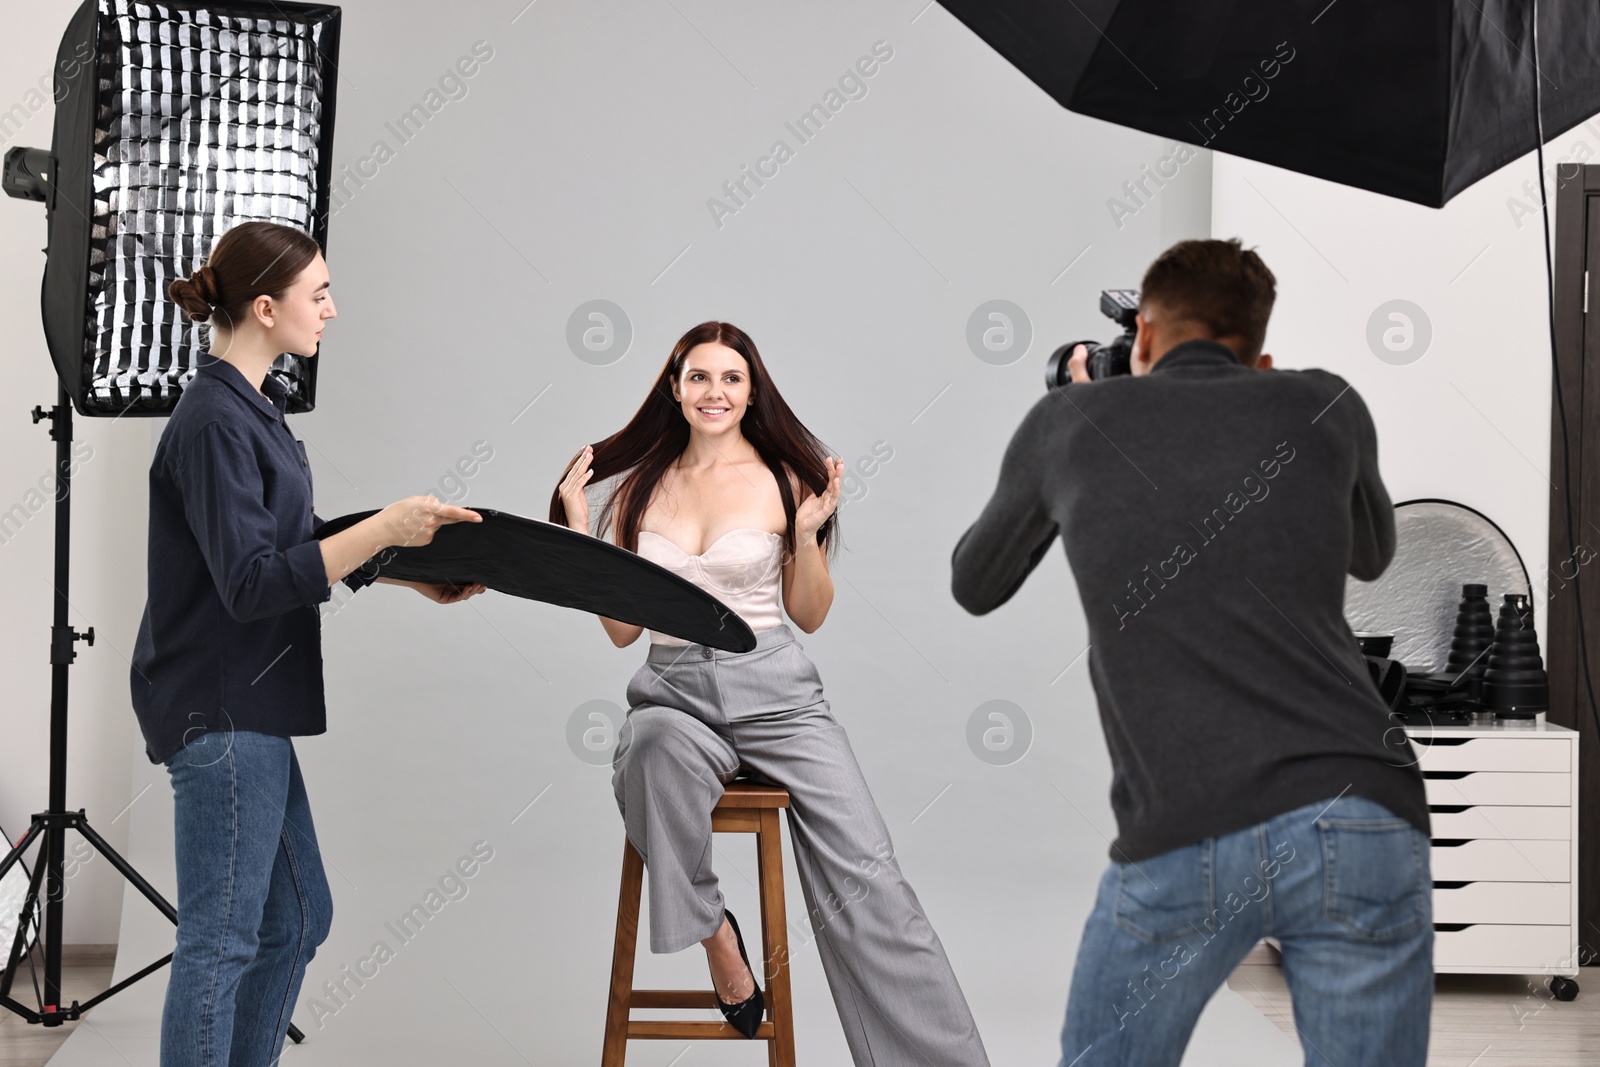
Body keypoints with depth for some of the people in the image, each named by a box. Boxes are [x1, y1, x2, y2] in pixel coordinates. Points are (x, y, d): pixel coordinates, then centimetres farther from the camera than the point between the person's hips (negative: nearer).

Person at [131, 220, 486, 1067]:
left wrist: (416, 576, 17)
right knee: (221, 938, -3)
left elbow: (299, 547, 21)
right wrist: (384, 529, -27)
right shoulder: (214, 420, -17)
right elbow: (251, 582, -24)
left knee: (296, 919, 17)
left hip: (249, 710, 10)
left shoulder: (251, 406, 14)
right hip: (221, 712, -10)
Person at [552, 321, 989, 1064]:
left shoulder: (783, 478, 5)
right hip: (672, 691, 1)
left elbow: (809, 615, 9)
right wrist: (580, 533, 4)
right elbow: (623, 629, 11)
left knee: (864, 877, -17)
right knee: (656, 749, -38)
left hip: (771, 691, -1)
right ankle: (716, 938, -17)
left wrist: (809, 532, -6)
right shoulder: (637, 487, 10)